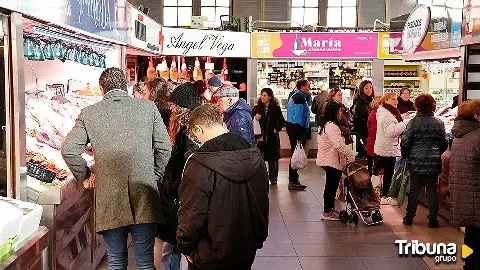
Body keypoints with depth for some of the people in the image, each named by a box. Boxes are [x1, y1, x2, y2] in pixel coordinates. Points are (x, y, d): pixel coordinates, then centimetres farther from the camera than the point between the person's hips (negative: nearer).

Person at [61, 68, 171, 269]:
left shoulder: (89, 113, 1)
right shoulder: (148, 107, 3)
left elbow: (68, 150, 0)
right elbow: (164, 148, 2)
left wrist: (85, 176, 13)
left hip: (109, 199, 0)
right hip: (145, 199, 0)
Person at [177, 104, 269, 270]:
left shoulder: (200, 164, -23)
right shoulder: (255, 155, -3)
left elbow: (191, 215, -18)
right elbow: (263, 203, 7)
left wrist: (186, 247, -1)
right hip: (247, 251, 6)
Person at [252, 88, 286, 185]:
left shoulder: (276, 108, 2)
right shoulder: (257, 108, 4)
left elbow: (282, 121, 8)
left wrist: (277, 129, -6)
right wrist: (255, 118, -19)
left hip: (272, 137, 0)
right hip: (260, 136, 1)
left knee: (273, 158, 6)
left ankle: (273, 178, 17)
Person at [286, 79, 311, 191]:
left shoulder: (294, 96, 17)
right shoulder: (299, 98, -16)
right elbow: (298, 118, -21)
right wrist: (299, 137, -21)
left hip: (292, 127, 11)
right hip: (296, 129, -11)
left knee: (295, 155, 16)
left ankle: (294, 180, 24)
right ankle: (293, 182, -3)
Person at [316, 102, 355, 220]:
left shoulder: (325, 125, 14)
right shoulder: (332, 126, -20)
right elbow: (339, 145, -31)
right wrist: (352, 155, -26)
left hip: (327, 160, 10)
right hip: (332, 162, -10)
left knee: (332, 185, 18)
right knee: (331, 186, -2)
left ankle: (331, 208, 29)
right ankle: (327, 212, 5)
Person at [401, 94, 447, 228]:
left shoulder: (413, 122, -8)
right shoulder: (439, 123, -2)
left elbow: (405, 142, -8)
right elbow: (444, 144, 5)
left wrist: (405, 155, 9)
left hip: (416, 162, -1)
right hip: (434, 162, 1)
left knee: (414, 189, 9)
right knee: (432, 190, 8)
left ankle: (409, 217, 15)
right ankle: (433, 219, 10)